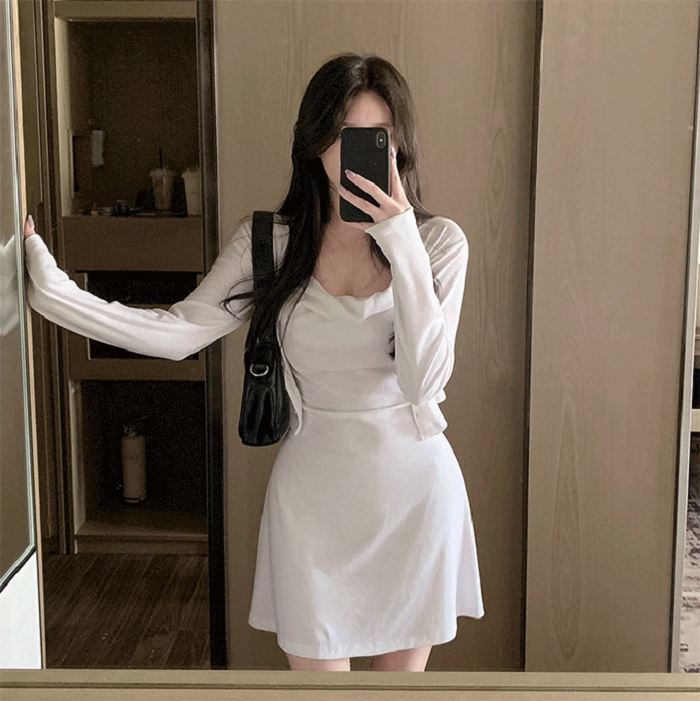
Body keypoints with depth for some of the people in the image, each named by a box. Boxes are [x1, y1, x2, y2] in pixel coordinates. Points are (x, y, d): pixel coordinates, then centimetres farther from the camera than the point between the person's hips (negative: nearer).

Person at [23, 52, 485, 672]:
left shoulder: (439, 241, -7)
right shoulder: (270, 240, -3)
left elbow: (424, 381, -18)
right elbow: (180, 332, -12)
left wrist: (400, 243, -25)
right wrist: (50, 289, -21)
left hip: (414, 484, 0)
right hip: (313, 486, 0)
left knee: (403, 669, 16)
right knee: (315, 664, 11)